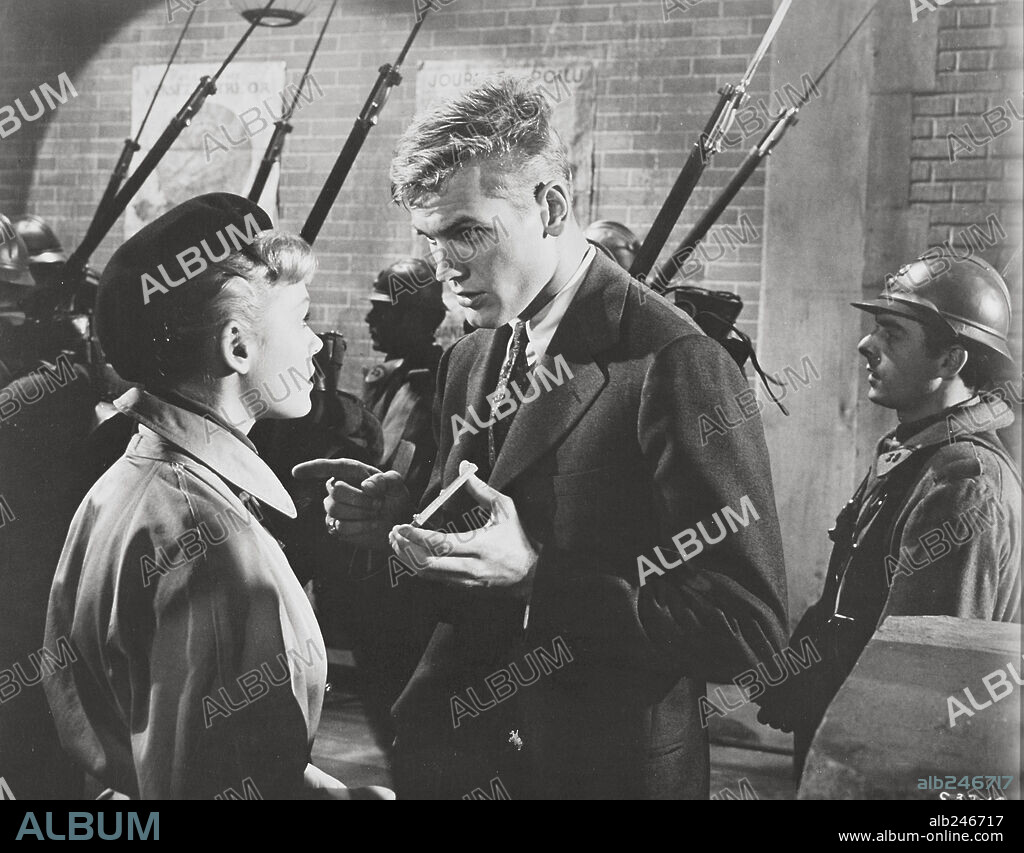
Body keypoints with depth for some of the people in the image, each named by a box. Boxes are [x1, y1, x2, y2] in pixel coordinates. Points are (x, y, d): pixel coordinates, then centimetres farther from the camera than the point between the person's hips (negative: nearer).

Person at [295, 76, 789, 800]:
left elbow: (749, 629, -23)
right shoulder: (467, 363, 6)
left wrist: (537, 573, -27)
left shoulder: (676, 368, -19)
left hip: (614, 766, -6)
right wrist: (401, 515, -6)